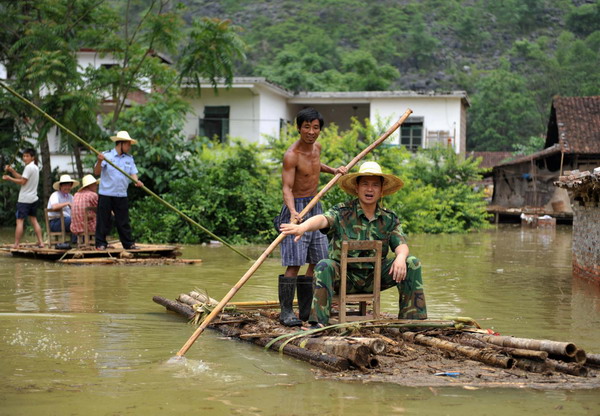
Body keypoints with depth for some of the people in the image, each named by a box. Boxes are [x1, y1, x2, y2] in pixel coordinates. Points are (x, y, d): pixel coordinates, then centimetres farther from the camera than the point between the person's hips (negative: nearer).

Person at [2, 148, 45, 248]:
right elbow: (22, 178, 14)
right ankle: (41, 242, 9)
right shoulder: (35, 167, 15)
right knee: (33, 220, 13)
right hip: (33, 198, 9)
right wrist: (12, 170, 7)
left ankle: (16, 245, -7)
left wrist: (9, 178, -9)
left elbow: (22, 181, -17)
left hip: (24, 199, -9)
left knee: (20, 221, -6)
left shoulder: (29, 167, -14)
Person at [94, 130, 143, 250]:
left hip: (122, 195, 4)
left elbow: (133, 173, 2)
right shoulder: (107, 155, -3)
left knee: (123, 220, 6)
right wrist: (100, 161, -25)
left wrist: (136, 181, -19)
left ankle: (128, 244, 10)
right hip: (106, 194, -4)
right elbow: (97, 172, -7)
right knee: (103, 219, 0)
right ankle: (101, 243, 7)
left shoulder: (129, 158, 11)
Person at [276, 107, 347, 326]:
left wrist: (333, 170, 18)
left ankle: (306, 309, 14)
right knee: (294, 263, -13)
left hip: (315, 207, 8)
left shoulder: (316, 147, 8)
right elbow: (287, 188, -24)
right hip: (296, 209, -8)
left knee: (318, 262, 7)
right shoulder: (291, 155, -16)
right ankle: (286, 311, -6)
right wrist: (293, 212, -39)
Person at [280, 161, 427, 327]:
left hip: (374, 278, 3)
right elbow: (322, 219, -29)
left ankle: (412, 319, -7)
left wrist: (401, 257, -31)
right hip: (345, 276, -3)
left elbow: (401, 244, -5)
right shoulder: (342, 212, -8)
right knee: (324, 266, -33)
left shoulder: (389, 218, 4)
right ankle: (318, 322, -34)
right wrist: (302, 227, -52)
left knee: (412, 263, -13)